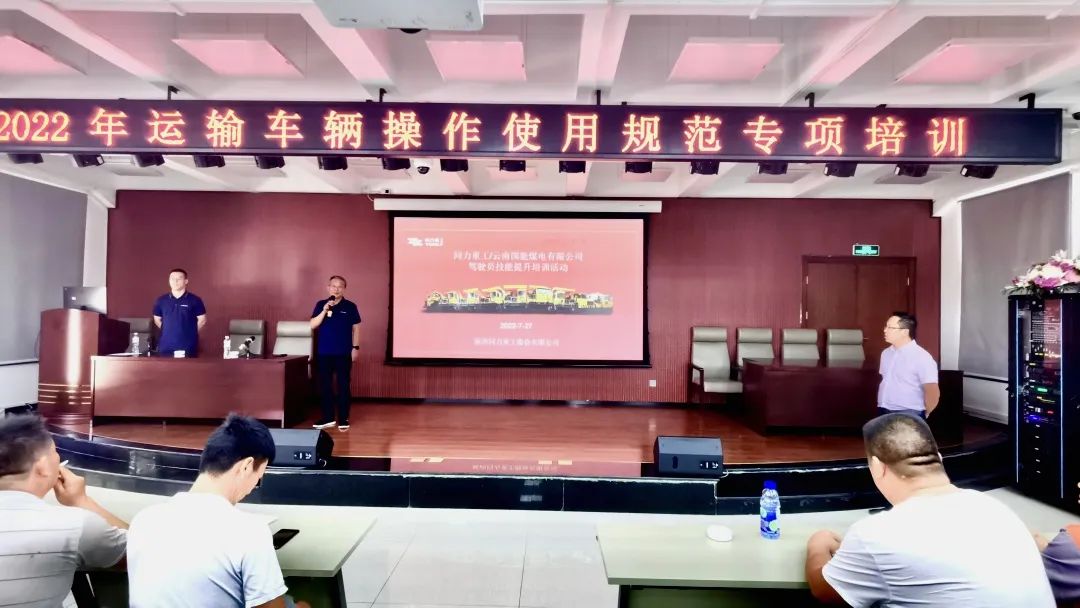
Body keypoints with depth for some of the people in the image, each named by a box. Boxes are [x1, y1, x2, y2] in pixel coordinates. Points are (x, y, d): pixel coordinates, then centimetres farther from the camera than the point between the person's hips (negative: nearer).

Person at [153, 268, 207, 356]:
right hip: (165, 347, 3)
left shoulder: (195, 300, -1)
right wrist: (167, 331, 12)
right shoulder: (161, 301, 9)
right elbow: (157, 319, 19)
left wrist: (190, 332, 5)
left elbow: (202, 320, 4)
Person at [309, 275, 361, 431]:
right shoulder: (320, 305, 5)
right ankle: (327, 418, 18)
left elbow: (355, 328, 3)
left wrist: (355, 347, -3)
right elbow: (313, 325, -3)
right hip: (324, 353, 2)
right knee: (324, 386, 7)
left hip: (343, 353, -2)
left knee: (343, 386, 1)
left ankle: (343, 419, 8)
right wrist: (325, 310, -15)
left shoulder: (350, 306, 0)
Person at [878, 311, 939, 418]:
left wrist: (924, 414, 0)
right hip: (883, 412, 7)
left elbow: (933, 393, -13)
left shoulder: (921, 357, -13)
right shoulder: (886, 353, 10)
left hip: (908, 416, -6)